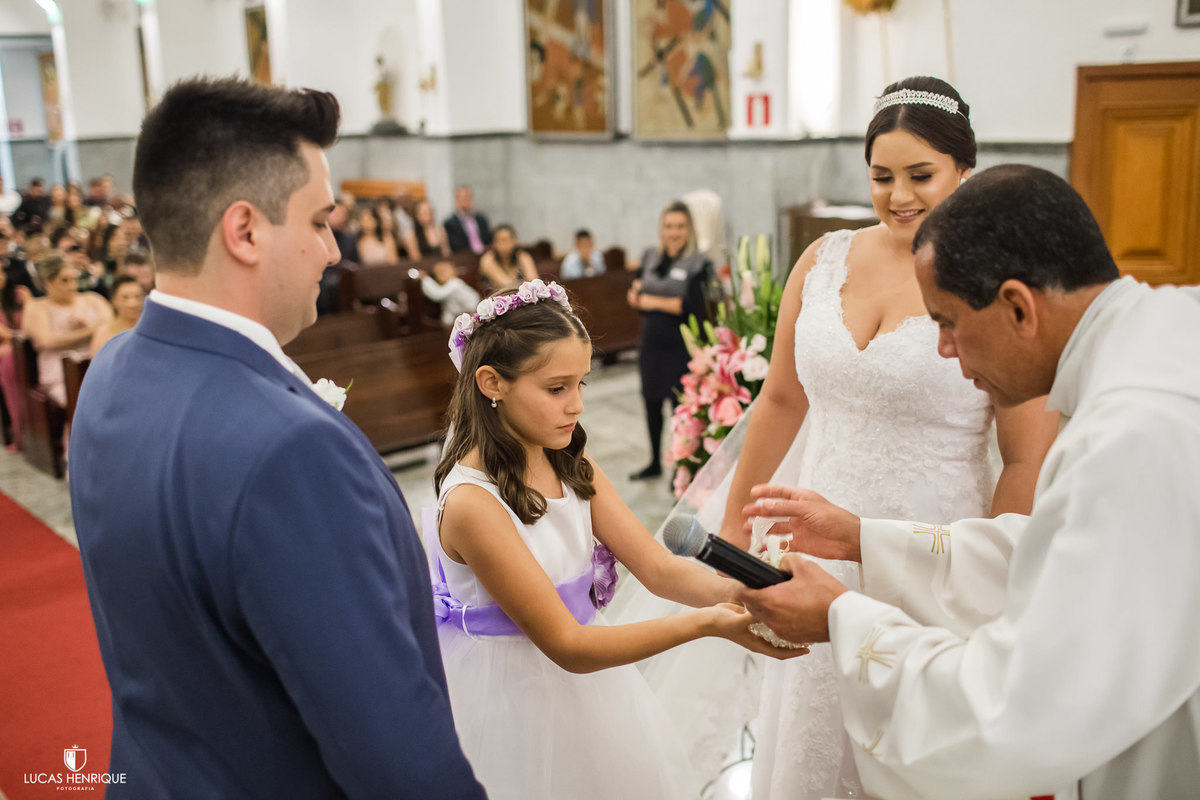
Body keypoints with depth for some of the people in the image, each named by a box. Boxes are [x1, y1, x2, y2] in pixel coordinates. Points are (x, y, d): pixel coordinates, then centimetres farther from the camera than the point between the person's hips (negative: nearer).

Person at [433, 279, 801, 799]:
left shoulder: (572, 467, -2)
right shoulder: (472, 501, -26)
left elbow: (658, 568, -7)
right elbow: (565, 645, -25)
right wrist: (705, 623, -32)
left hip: (588, 677, 7)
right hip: (520, 698, -7)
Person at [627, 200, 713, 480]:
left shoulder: (698, 263, -9)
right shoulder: (650, 257, 9)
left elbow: (693, 305, -19)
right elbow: (635, 295, 18)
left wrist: (653, 301, -12)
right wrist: (636, 293, -6)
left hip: (682, 348, -6)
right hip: (651, 343, 6)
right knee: (651, 402, 16)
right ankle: (655, 462, 33)